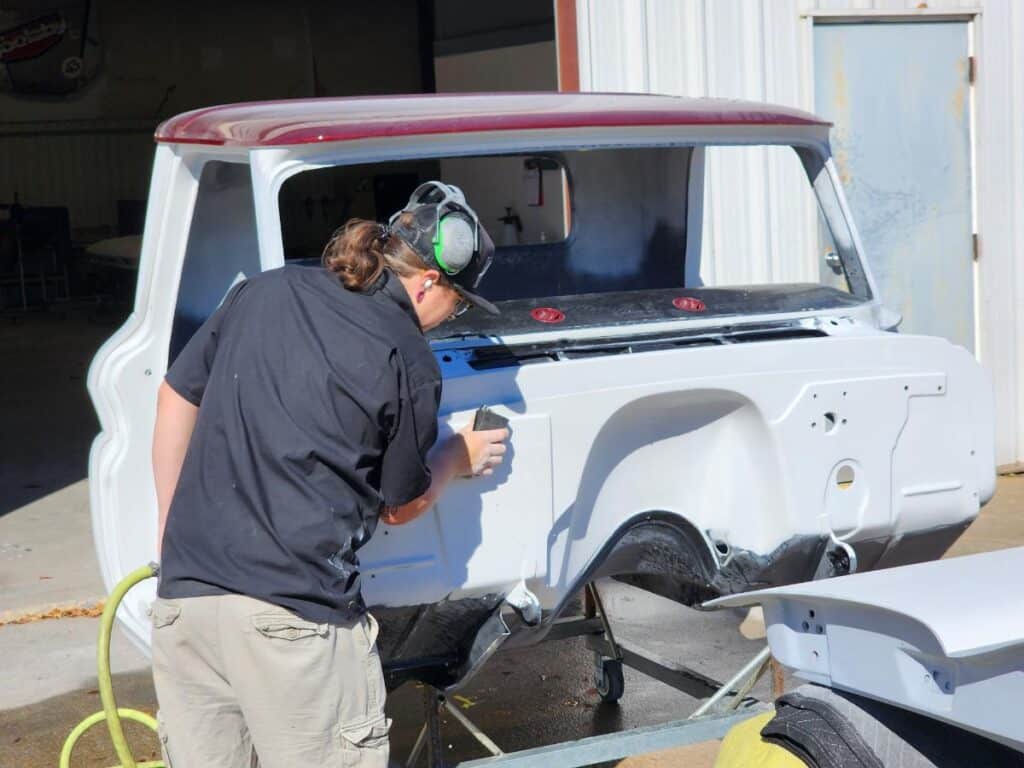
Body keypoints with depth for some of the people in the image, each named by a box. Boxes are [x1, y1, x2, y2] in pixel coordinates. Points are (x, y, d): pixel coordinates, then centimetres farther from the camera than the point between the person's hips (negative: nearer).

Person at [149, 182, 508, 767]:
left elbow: (177, 396, 17)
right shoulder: (409, 363, -3)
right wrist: (459, 456, 27)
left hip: (185, 593, 6)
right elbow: (400, 506, 9)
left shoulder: (264, 291, 11)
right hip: (294, 610, -5)